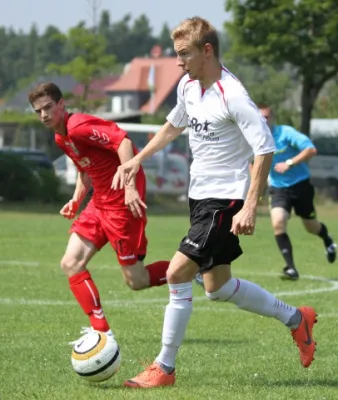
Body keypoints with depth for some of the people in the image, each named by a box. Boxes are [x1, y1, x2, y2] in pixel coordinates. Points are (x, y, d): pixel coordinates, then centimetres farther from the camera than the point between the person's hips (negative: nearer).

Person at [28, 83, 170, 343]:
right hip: (100, 202, 10)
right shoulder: (61, 138, 13)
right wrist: (77, 200, 11)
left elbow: (123, 142, -27)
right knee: (71, 264, 0)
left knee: (136, 281, -5)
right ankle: (101, 330, 1)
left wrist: (130, 187, -33)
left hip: (122, 202, -10)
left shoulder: (78, 127, -17)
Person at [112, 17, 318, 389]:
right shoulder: (188, 86, 3)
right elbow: (174, 125, 24)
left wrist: (250, 207, -26)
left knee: (177, 273, -15)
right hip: (200, 194, 9)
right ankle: (295, 318, 34)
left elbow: (265, 149, -22)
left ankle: (164, 368, -5)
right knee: (217, 286, 15)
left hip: (225, 199, -9)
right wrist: (137, 160, 15)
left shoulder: (232, 96, -22)